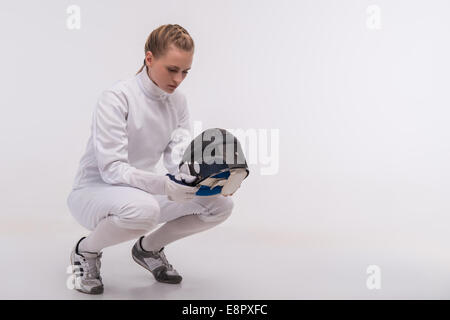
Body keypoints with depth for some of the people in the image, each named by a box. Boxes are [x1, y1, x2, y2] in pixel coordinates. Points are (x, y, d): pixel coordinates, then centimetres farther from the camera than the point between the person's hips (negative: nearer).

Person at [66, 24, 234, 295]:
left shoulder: (178, 102, 1)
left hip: (140, 189, 6)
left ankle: (149, 246, 12)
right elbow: (111, 168, -25)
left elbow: (179, 158, -4)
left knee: (221, 204, -10)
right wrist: (166, 186, -39)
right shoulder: (116, 99, -19)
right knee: (143, 208, -41)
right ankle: (86, 250, -7)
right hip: (95, 191, -6)